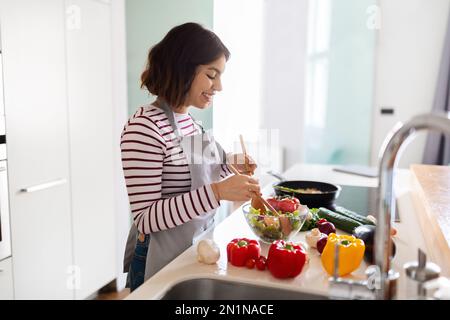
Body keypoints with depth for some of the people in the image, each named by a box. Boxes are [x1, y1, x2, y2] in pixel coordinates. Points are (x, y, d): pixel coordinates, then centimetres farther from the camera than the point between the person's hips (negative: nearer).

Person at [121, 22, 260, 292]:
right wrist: (217, 192, -31)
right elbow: (146, 218, -24)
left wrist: (229, 165, -3)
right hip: (163, 264, -8)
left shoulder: (189, 121, 3)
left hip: (198, 254, 8)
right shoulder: (144, 127, -22)